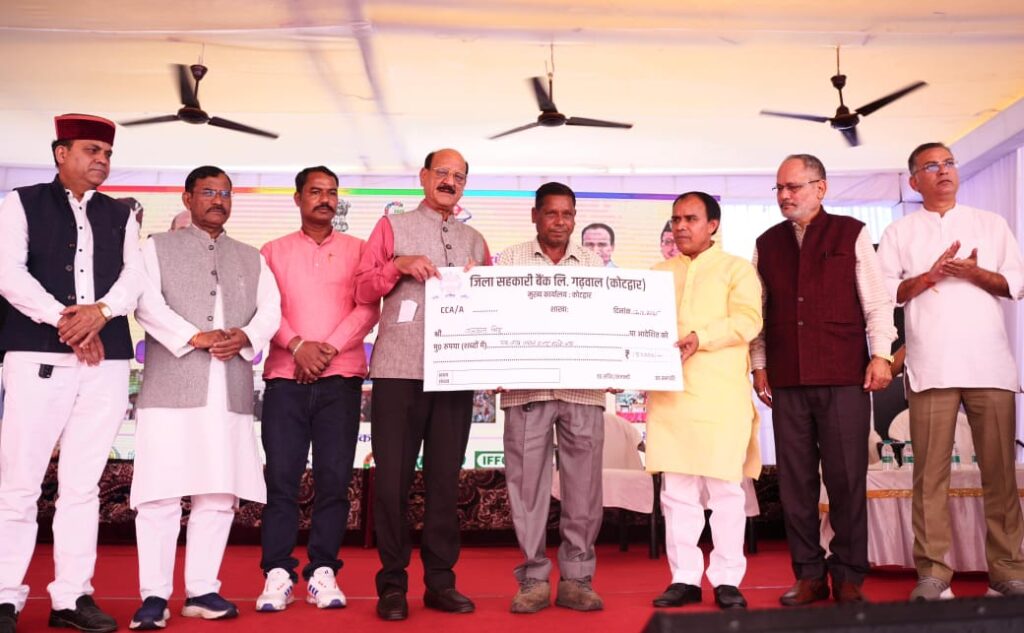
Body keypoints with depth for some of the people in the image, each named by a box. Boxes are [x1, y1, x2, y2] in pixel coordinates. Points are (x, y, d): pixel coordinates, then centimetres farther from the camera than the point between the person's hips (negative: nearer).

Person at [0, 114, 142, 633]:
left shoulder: (121, 216, 18)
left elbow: (135, 276, 5)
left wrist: (99, 312, -13)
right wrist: (64, 321, -13)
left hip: (107, 360, 3)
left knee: (83, 484, 4)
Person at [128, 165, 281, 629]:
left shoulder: (251, 258, 22)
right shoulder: (158, 247, 12)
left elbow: (270, 309, 10)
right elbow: (147, 302, -4)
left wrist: (245, 337, -11)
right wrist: (193, 337, -16)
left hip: (230, 392, 3)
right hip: (171, 388, -3)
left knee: (220, 494, 3)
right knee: (161, 493, -5)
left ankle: (202, 590, 12)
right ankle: (155, 595, 3)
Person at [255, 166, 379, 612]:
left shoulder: (358, 250, 12)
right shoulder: (273, 252, 14)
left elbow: (367, 308, 2)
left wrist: (330, 348, -11)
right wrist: (298, 345, -13)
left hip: (340, 378, 0)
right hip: (285, 378, 0)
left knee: (334, 478, -2)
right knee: (281, 477, -4)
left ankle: (322, 573, 4)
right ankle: (278, 574, 1)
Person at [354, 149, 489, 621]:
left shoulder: (475, 241, 19)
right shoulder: (392, 227, 9)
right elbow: (362, 290, 2)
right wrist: (398, 266, -13)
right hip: (399, 371, -3)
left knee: (445, 479, 6)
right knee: (393, 479, -1)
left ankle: (440, 581, 15)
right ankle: (392, 584, 9)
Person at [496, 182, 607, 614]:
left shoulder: (593, 264, 14)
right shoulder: (510, 261, 9)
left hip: (583, 388, 2)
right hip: (527, 388, -1)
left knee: (583, 483, 2)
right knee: (528, 483, 1)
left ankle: (576, 578, 12)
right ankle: (534, 578, 11)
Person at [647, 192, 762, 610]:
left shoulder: (736, 269, 6)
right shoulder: (659, 273, 20)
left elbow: (748, 320, -7)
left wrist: (700, 338, -20)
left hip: (721, 395, -4)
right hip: (669, 393, 4)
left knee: (725, 488, -1)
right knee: (677, 490, 4)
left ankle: (727, 580, 7)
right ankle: (684, 578, 11)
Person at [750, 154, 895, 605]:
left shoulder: (851, 234, 5)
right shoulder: (767, 243, 13)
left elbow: (876, 300, 3)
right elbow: (759, 311, 12)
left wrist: (880, 354, -5)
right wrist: (759, 365, 8)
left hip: (845, 378, -3)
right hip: (787, 381, 3)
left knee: (847, 478, 0)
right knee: (795, 480, 4)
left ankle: (848, 576, 11)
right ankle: (809, 575, 14)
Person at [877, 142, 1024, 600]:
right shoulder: (900, 232, 13)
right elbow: (885, 292, 3)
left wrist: (974, 273, -8)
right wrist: (931, 275, -10)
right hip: (931, 367, -1)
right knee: (930, 472, -3)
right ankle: (933, 574, 0)